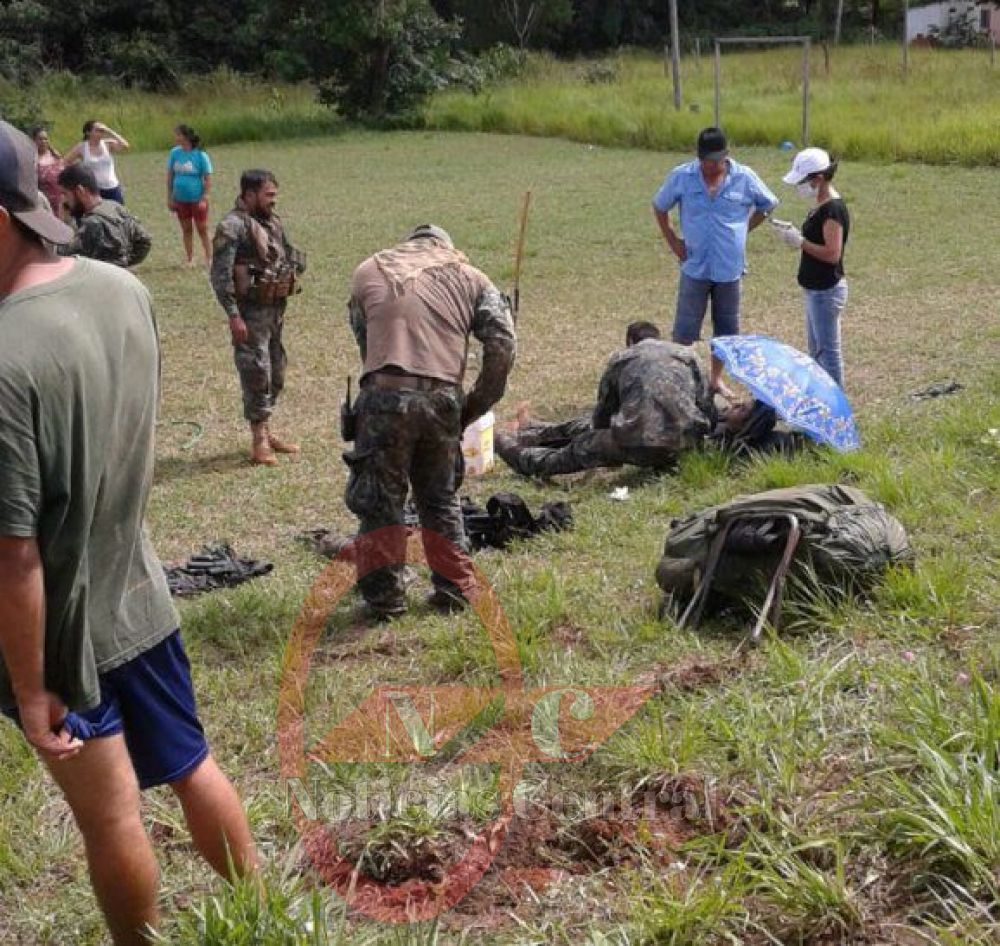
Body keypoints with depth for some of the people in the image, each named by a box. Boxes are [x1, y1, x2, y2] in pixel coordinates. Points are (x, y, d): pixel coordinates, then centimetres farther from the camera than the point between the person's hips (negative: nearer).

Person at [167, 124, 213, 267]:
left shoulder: (201, 156, -12)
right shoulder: (174, 153, 0)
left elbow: (208, 179, -9)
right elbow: (170, 176, 7)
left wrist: (204, 199, -14)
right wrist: (169, 198, 5)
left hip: (197, 200, -4)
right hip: (181, 200, 4)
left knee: (203, 230, 2)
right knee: (186, 230, 12)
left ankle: (209, 260, 9)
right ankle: (190, 260, 20)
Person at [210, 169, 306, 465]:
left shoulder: (273, 221, 10)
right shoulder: (232, 227, -15)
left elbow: (290, 255, 26)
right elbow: (220, 275, -18)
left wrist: (293, 265, 5)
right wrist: (233, 316, -21)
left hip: (276, 309, 8)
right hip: (251, 312, -8)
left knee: (276, 373, 14)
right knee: (257, 373, -7)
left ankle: (265, 431, 27)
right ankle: (259, 441, -1)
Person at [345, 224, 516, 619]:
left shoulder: (368, 271, 18)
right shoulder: (469, 277, 18)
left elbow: (364, 340, 12)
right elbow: (502, 344, 6)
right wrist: (476, 405, 11)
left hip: (385, 396, -2)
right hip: (443, 399, 2)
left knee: (378, 502, 10)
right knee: (441, 498, 20)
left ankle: (385, 599, 16)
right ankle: (456, 589, 26)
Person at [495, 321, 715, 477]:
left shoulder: (620, 358, 15)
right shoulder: (687, 355, 18)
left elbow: (603, 412, 21)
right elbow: (707, 408, 11)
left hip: (638, 445, -4)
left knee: (578, 450, 23)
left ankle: (520, 455, 41)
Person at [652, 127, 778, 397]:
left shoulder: (744, 178, -7)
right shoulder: (681, 177, -7)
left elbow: (767, 206, 10)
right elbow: (659, 207, 8)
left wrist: (743, 230, 4)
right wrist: (672, 241, 2)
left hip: (730, 267, 1)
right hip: (695, 267, -1)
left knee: (725, 329, 12)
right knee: (684, 329, 2)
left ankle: (716, 379, 29)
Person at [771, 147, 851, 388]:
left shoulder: (833, 209, -20)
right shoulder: (820, 206, 10)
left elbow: (832, 254, -26)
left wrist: (800, 241, -21)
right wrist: (793, 232, 4)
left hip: (826, 291, -10)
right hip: (815, 289, 10)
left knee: (828, 351, -3)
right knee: (816, 350, 18)